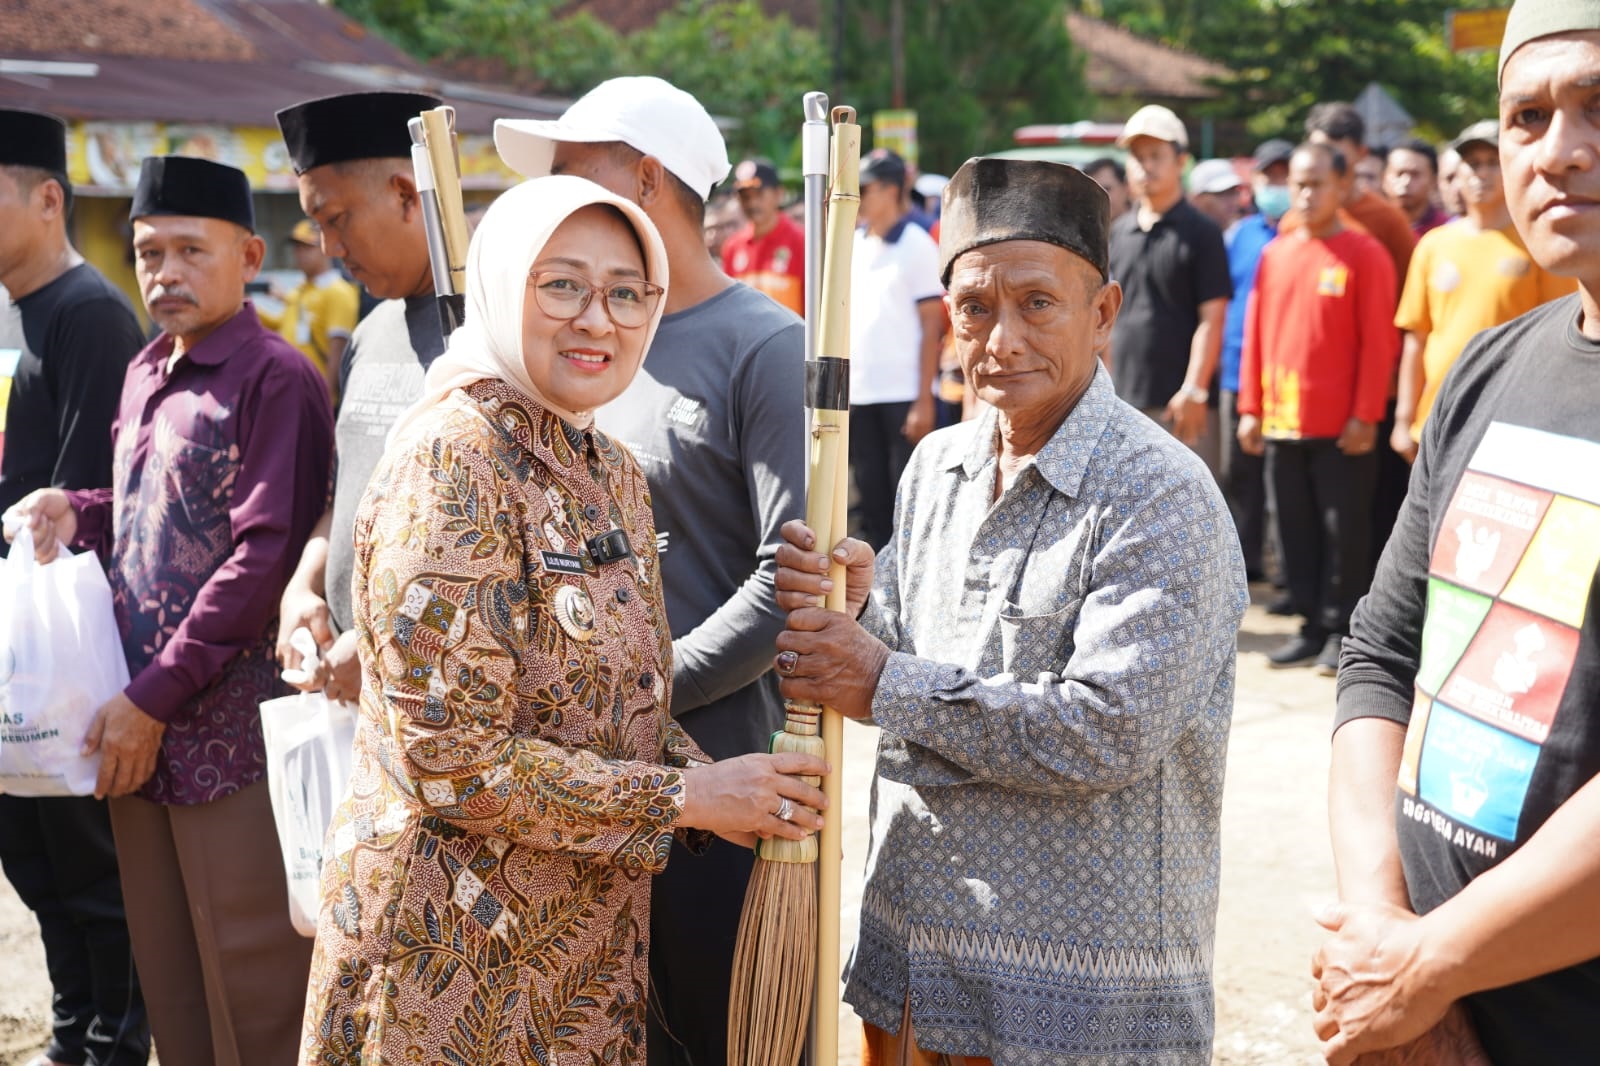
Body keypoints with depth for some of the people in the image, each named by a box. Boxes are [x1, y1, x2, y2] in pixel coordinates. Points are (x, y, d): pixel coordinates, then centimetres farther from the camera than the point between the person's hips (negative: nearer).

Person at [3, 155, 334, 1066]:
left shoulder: (275, 378, -11)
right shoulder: (145, 377, 14)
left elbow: (265, 553, -17)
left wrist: (155, 697, -16)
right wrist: (78, 514, 3)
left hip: (233, 739, -8)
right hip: (140, 731, 8)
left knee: (251, 989, 3)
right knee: (168, 975, 16)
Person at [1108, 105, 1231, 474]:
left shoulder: (1201, 232, -4)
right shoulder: (1118, 232, 13)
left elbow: (1212, 318, -9)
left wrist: (1194, 391, -16)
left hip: (1181, 404, -6)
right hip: (1124, 400, 6)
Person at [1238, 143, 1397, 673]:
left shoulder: (1366, 254, -5)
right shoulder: (1274, 254, 10)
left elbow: (1378, 342, -8)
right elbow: (1255, 334, 10)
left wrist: (1365, 415, -12)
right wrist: (1250, 408, 6)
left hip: (1341, 426, -5)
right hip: (1280, 421, 5)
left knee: (1343, 530, 2)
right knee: (1294, 528, 10)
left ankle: (1341, 630, 12)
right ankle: (1312, 625, 20)